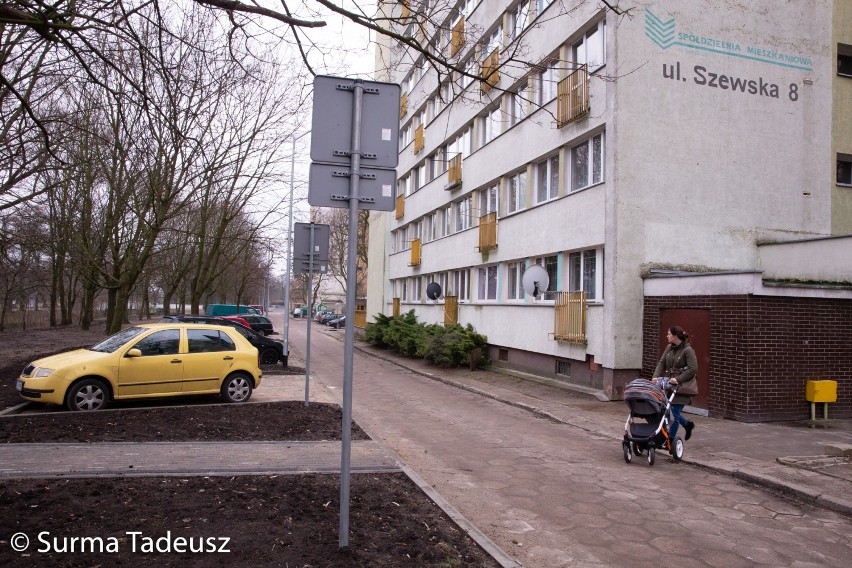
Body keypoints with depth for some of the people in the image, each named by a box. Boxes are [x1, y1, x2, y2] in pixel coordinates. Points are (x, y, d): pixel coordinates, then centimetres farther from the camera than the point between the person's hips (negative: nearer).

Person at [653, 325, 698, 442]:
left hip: (682, 386, -7)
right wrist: (655, 377, -7)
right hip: (670, 384, 7)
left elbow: (693, 369, -18)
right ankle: (688, 424, 37)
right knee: (670, 410, 11)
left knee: (674, 413, -4)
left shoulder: (688, 350, -13)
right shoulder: (669, 347, 7)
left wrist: (678, 379, -23)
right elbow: (662, 363, 6)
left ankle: (671, 439, 8)